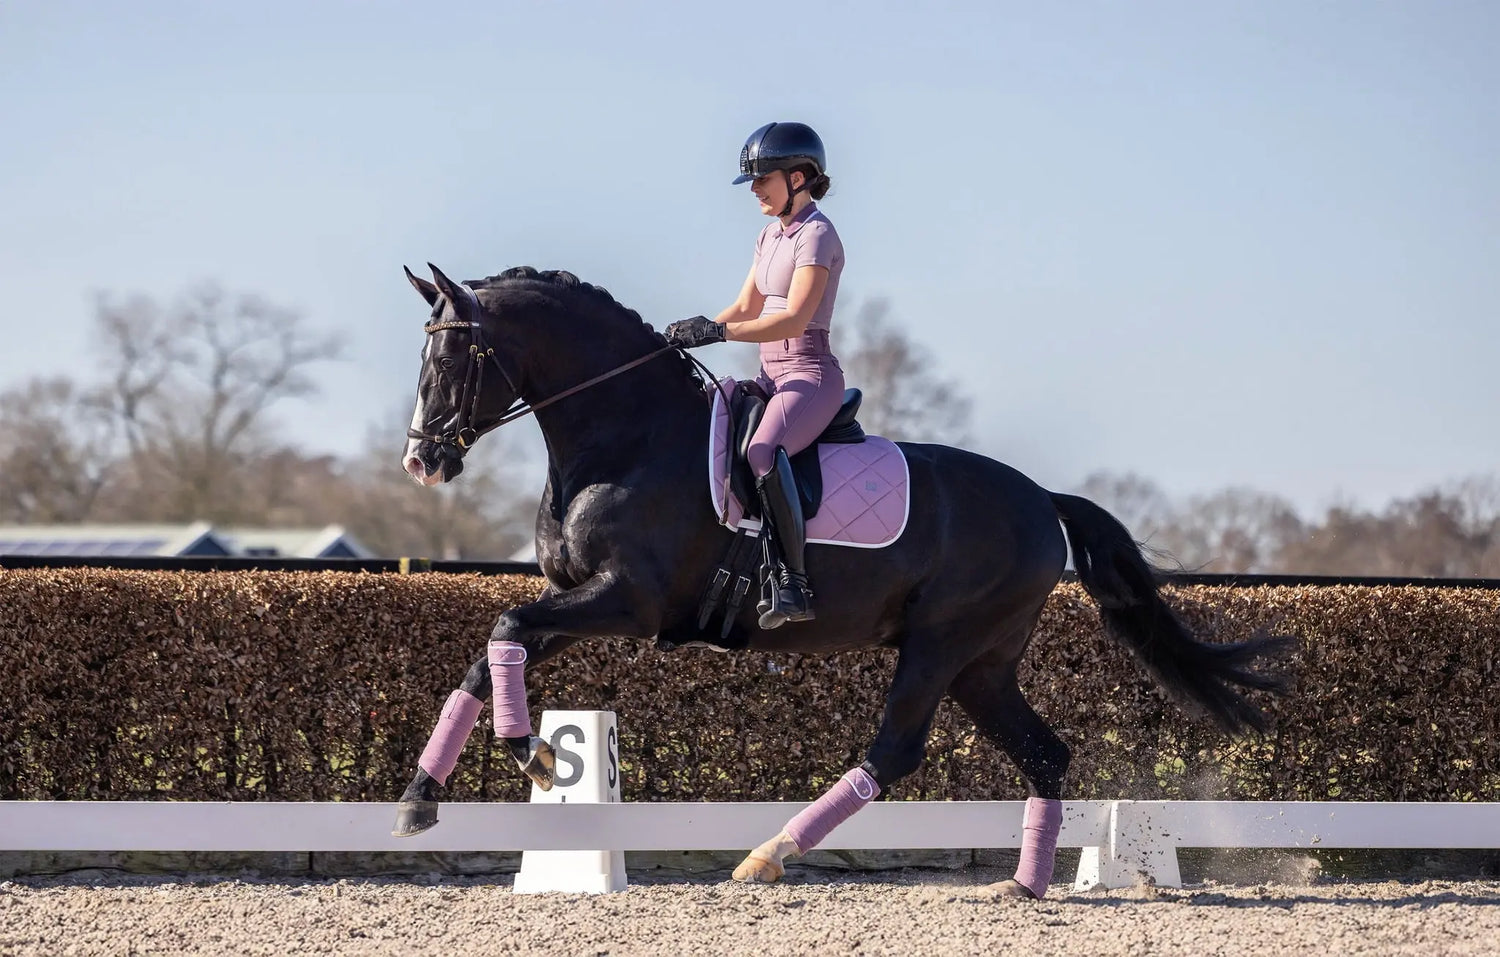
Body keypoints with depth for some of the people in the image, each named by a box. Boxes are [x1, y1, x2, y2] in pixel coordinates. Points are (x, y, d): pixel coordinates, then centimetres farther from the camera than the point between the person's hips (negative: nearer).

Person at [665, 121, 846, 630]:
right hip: (772, 376, 10)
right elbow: (747, 308, 20)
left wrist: (719, 332, -28)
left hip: (810, 374, -10)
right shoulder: (771, 236, 17)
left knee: (763, 451, -36)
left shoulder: (817, 235, -11)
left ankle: (793, 583, -36)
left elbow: (793, 319, -22)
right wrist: (694, 333, 3)